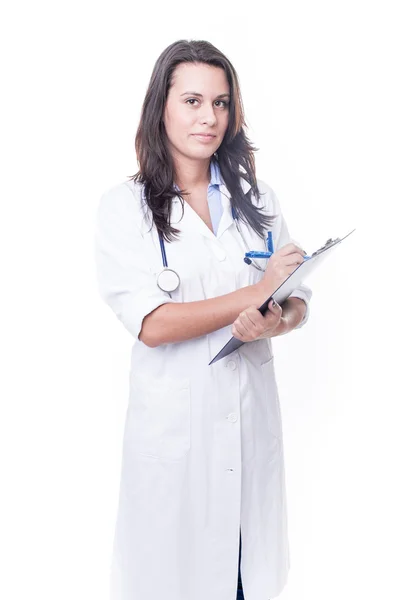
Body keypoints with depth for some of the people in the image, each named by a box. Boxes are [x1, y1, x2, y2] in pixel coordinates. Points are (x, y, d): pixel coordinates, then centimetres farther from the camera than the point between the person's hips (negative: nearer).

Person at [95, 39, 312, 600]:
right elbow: (151, 324, -15)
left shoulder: (257, 197, 6)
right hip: (173, 419, -3)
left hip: (252, 412, 4)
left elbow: (298, 301, 6)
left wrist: (275, 322, -18)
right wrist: (258, 290, -14)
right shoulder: (124, 206, -7)